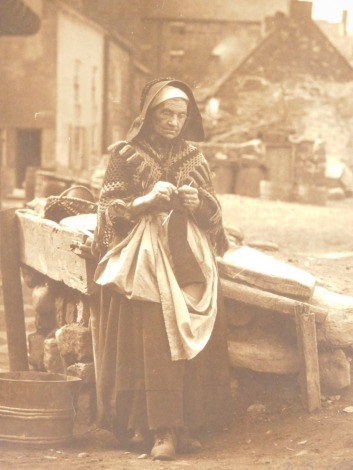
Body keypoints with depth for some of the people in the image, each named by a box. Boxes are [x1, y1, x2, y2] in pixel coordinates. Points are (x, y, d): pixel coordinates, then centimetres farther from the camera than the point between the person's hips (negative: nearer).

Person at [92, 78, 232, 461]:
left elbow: (213, 210, 16)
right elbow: (110, 207, 1)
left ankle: (187, 423, 1)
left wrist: (199, 202, -6)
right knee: (153, 340, -13)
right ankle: (161, 430, -15)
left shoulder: (194, 157, 14)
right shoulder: (127, 155, 4)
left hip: (190, 258, 4)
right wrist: (148, 199, -14)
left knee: (194, 339, -4)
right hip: (145, 258, -4)